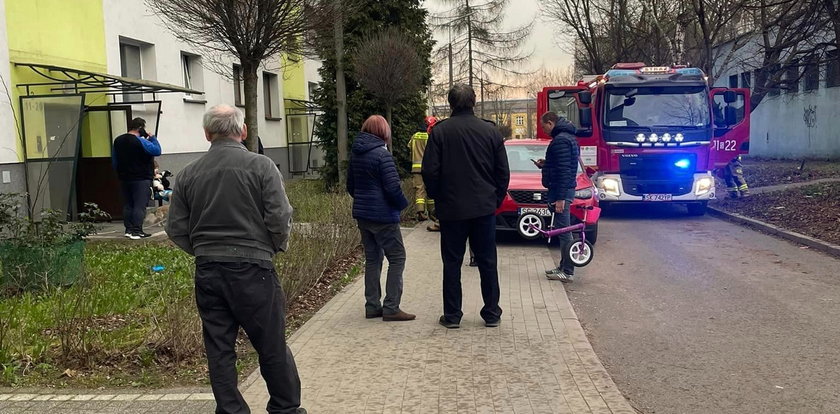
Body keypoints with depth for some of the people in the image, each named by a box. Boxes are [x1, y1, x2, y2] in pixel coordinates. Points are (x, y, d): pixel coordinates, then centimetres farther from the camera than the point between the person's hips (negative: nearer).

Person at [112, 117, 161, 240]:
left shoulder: (118, 141, 9)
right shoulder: (140, 141, -16)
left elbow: (114, 161, 16)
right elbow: (157, 151, -19)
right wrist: (152, 138, -6)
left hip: (124, 179, 7)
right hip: (141, 179, -7)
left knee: (127, 205, 14)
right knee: (140, 205, -7)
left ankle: (129, 229, 17)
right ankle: (137, 231, -12)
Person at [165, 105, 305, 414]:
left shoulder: (188, 174, 5)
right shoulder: (260, 166, -7)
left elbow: (176, 229, 6)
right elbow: (280, 217, -11)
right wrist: (277, 247, 7)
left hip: (206, 271, 4)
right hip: (251, 267, -4)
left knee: (219, 348, 11)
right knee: (272, 346, 7)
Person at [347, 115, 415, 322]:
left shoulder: (355, 154, 9)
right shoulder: (382, 154, -16)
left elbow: (351, 186, 18)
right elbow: (393, 187, -19)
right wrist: (403, 204, -3)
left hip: (362, 214, 8)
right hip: (382, 215, -8)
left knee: (372, 258, 15)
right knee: (397, 258, 0)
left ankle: (372, 306, 17)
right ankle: (391, 308, -2)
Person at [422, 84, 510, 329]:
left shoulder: (440, 131, -7)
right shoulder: (490, 131, 1)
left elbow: (429, 171, -8)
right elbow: (503, 172, 4)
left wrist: (437, 198, 7)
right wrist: (496, 199, 14)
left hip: (451, 208, -2)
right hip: (485, 208, 2)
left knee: (452, 263, 6)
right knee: (487, 262, 10)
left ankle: (452, 316, 10)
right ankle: (492, 314, 16)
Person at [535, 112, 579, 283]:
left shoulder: (561, 140, -16)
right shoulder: (567, 137, 17)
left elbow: (564, 170, -22)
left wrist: (560, 198, -24)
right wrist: (545, 164, 14)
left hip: (561, 191, -11)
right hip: (564, 190, 11)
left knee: (563, 230, -7)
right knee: (563, 229, 15)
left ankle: (567, 272, -4)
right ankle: (564, 267, 23)